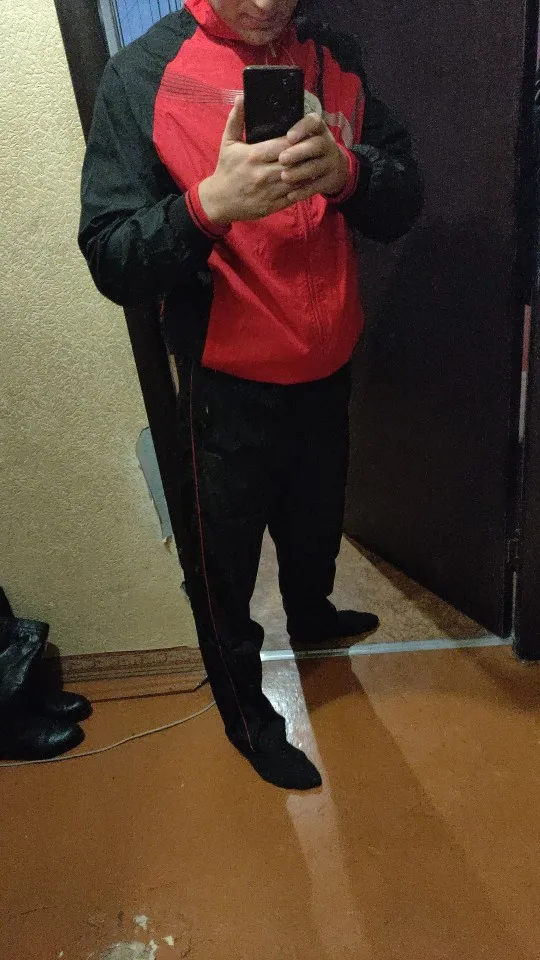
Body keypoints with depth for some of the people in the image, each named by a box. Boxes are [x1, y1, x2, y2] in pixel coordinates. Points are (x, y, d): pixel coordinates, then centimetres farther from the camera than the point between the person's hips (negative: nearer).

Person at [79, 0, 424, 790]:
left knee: (316, 523, 26)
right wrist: (208, 205, -33)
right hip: (227, 386, -4)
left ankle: (311, 614, 60)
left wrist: (345, 171, -23)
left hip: (329, 368, 5)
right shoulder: (140, 78, -11)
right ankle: (246, 714, 40)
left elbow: (404, 202, -2)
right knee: (222, 563, 12)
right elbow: (112, 264, -16)